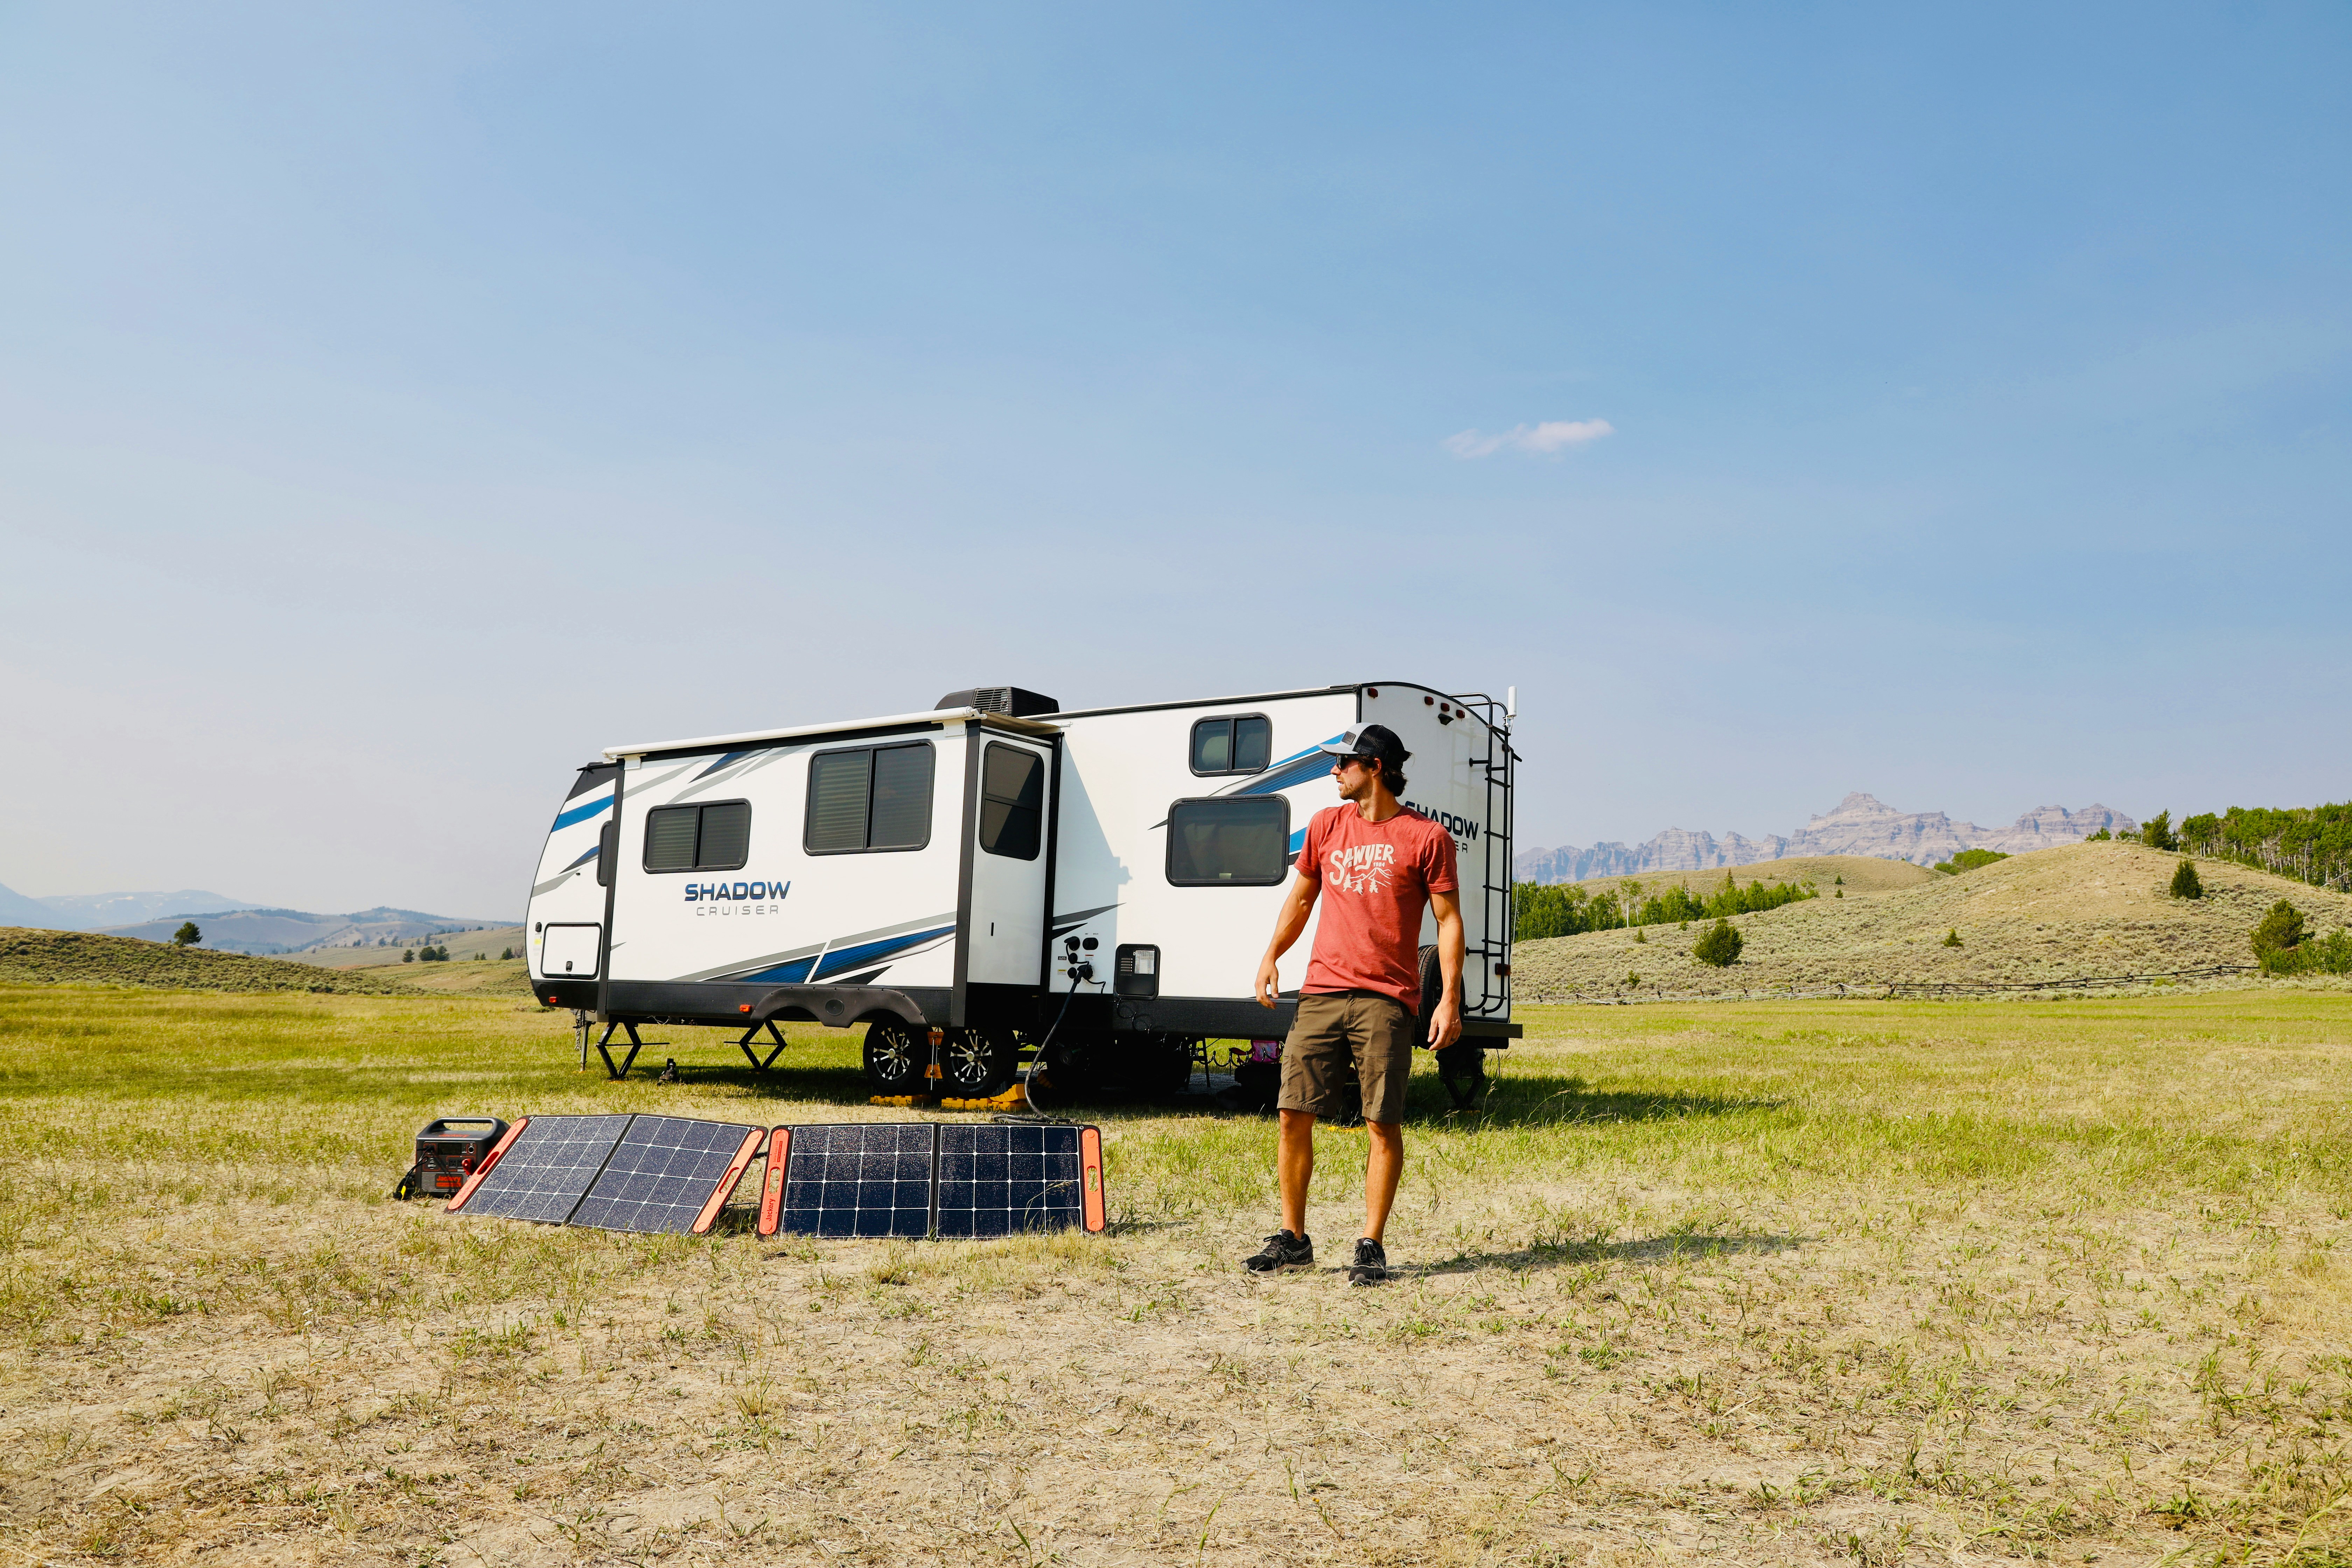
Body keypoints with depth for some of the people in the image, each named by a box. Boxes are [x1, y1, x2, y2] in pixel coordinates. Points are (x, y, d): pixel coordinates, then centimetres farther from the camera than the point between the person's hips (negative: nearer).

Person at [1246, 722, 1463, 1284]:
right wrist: (1271, 956, 12)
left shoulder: (1426, 837, -1)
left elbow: (1449, 921, -2)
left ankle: (1371, 1245, 10)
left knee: (1384, 1125, -2)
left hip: (1386, 1000, -4)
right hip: (1321, 994, 4)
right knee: (1294, 1115, 2)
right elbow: (1300, 898, 23)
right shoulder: (1326, 826, 13)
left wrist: (1450, 998, -9)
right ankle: (1293, 1238, 14)